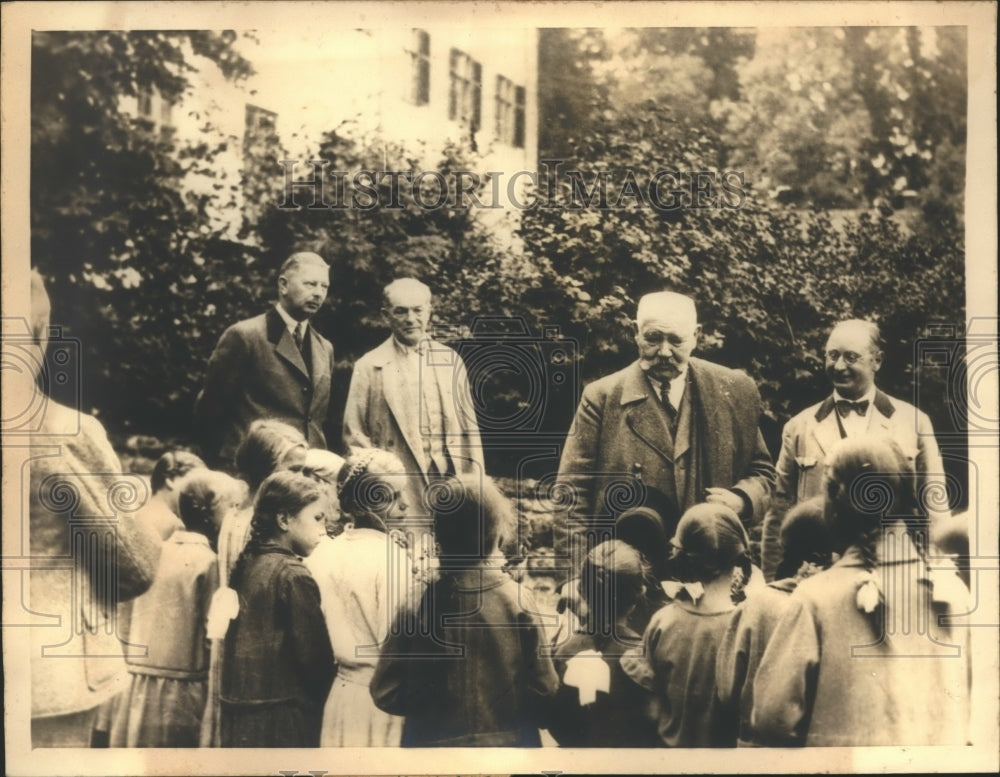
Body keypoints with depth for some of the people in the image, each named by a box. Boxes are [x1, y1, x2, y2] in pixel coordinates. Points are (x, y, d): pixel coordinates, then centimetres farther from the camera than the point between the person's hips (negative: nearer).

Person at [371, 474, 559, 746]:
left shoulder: (417, 602, -14)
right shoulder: (517, 601, -15)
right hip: (508, 744, 0)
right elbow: (544, 692, -12)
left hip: (433, 743, 0)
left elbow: (386, 694, -10)